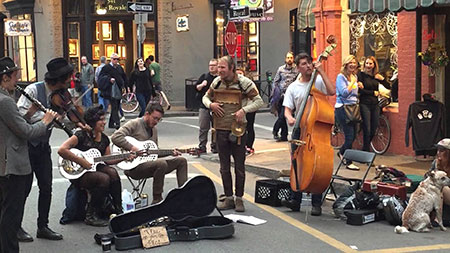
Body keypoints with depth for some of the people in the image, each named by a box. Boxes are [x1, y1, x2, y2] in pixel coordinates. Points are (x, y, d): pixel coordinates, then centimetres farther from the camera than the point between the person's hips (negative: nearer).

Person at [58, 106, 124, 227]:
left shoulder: (104, 139, 9)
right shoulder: (81, 135, -14)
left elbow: (108, 160, 16)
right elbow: (62, 150, -24)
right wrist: (81, 161, -22)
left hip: (95, 168, 6)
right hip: (78, 174, -6)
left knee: (112, 172, -23)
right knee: (104, 178, -30)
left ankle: (118, 210, -13)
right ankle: (91, 216, -17)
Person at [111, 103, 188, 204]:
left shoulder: (154, 130, 18)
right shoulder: (134, 124, -8)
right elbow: (115, 137, -22)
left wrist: (170, 153, 9)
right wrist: (132, 148, -27)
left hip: (150, 163, 9)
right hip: (135, 167, -9)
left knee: (182, 160, 5)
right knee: (161, 164, -36)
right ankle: (157, 200, -26)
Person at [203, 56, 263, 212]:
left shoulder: (244, 83, -9)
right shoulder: (217, 82, 3)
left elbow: (258, 101, -9)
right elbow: (206, 97, 15)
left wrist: (244, 110, -24)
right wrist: (210, 104, -8)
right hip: (221, 129, 4)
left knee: (239, 167, 4)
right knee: (224, 167, 9)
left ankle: (239, 199, 15)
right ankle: (228, 198, 19)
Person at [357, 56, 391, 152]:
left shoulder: (377, 76, 10)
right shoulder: (361, 74, -4)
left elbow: (388, 87, 11)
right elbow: (360, 90, -13)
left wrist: (382, 79, -5)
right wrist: (373, 93, -9)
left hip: (375, 105, 5)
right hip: (365, 104, -5)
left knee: (373, 130, 8)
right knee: (367, 130, -8)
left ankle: (365, 150, 24)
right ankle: (366, 151, 1)